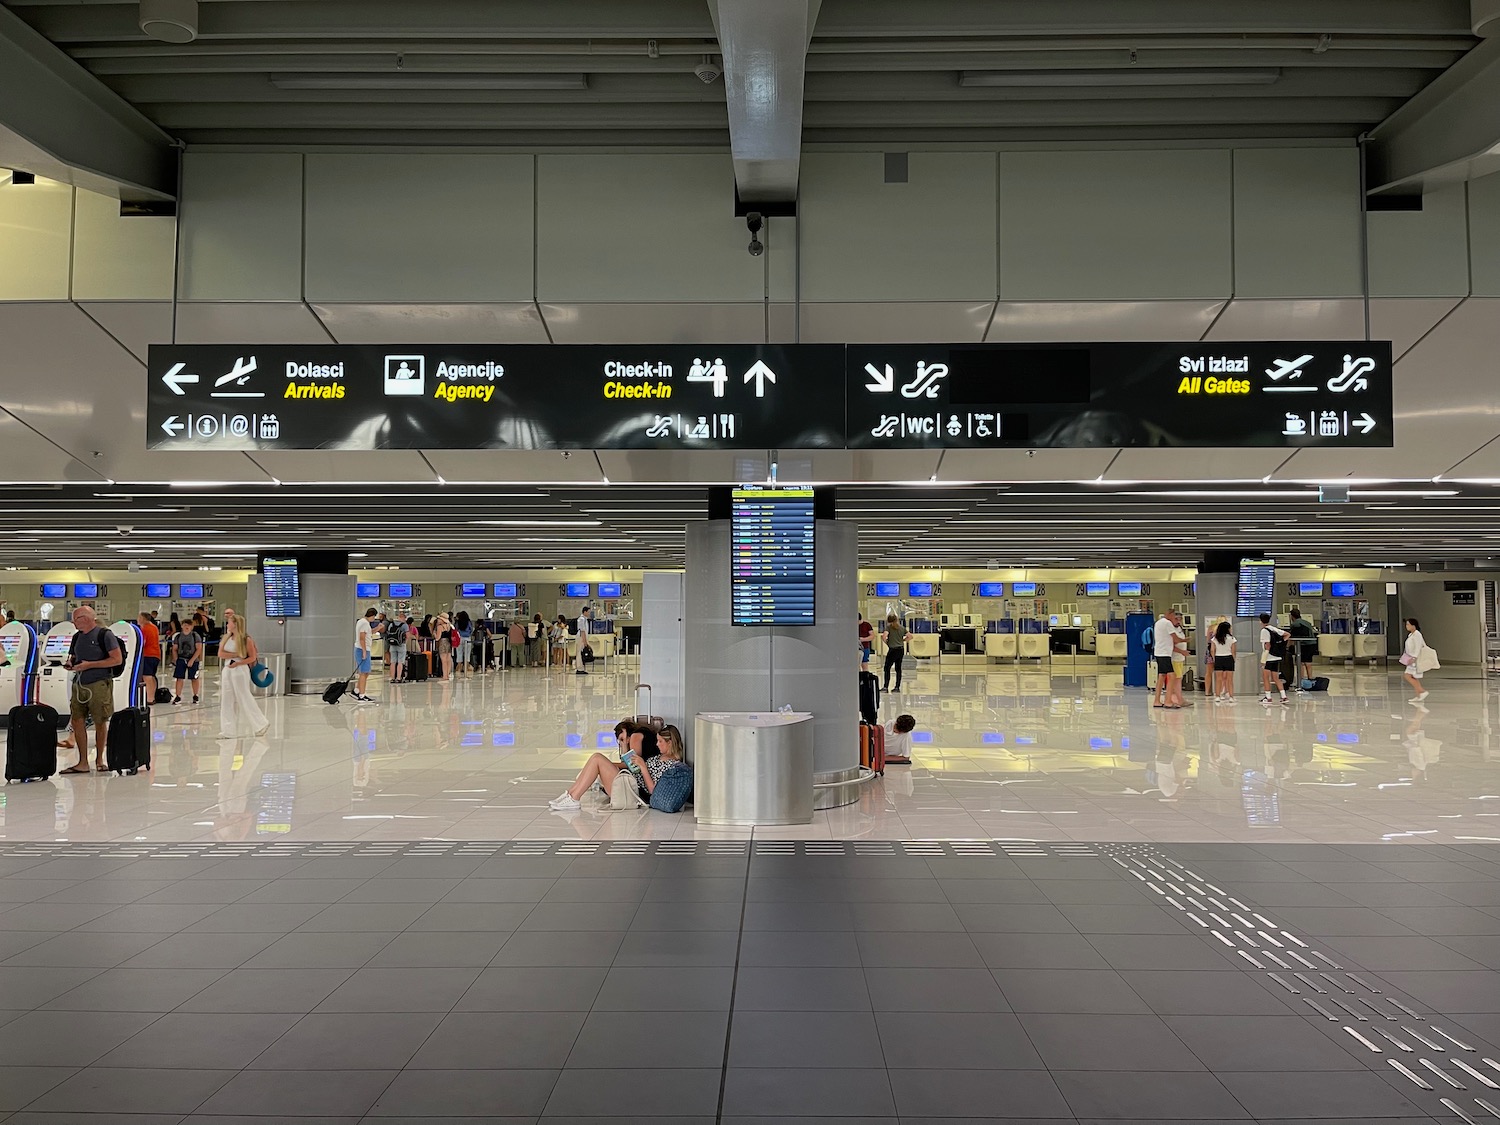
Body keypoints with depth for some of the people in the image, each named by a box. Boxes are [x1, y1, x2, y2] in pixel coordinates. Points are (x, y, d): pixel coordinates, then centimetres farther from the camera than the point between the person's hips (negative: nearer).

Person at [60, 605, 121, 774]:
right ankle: (83, 763, 7)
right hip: (79, 684, 7)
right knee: (77, 720, 1)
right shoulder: (77, 637, 14)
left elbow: (118, 659, -12)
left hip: (99, 684, -6)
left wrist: (89, 664, -16)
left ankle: (99, 760, 14)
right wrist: (69, 663, 1)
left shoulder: (104, 634, -7)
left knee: (100, 722, 1)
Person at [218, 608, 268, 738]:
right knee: (226, 700, 4)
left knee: (244, 699, -2)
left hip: (240, 670, -6)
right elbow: (221, 654, -2)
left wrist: (238, 663, -17)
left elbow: (252, 657, -8)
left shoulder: (246, 639, -7)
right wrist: (236, 654, -13)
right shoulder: (226, 638, 9)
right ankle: (228, 730, 8)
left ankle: (260, 725, 12)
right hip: (227, 670, 6)